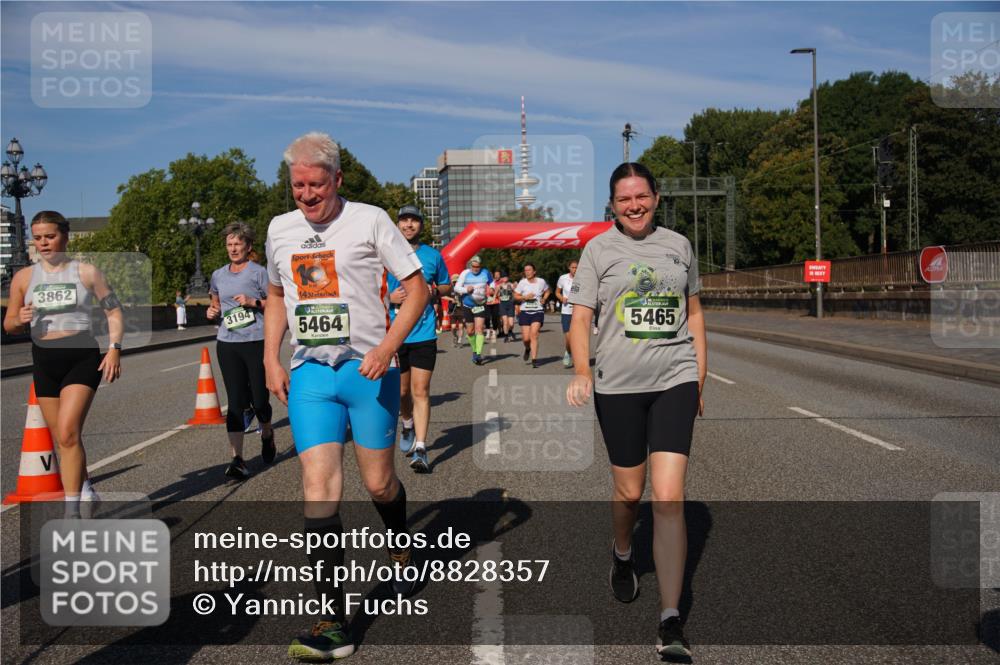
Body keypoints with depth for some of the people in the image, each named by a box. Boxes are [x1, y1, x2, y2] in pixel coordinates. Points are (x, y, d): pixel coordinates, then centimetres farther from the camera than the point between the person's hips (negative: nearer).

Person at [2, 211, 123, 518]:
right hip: (44, 362, 4)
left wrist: (114, 348, -6)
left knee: (68, 433, -18)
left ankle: (71, 512, -15)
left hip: (83, 357, -4)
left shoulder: (87, 272, 1)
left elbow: (114, 311, 6)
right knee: (64, 438, 11)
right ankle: (86, 493, 34)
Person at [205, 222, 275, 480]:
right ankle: (237, 459, -3)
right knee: (236, 401, -2)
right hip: (227, 343, 3)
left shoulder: (258, 272, 0)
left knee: (259, 399, 0)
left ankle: (267, 435, 33)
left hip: (257, 342, -3)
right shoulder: (218, 276, 14)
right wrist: (212, 312, 6)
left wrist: (254, 302, -14)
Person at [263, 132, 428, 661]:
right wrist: (271, 360, 12)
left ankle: (402, 550, 41)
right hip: (309, 373, 3)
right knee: (318, 485, -8)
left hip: (368, 369, -3)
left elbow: (417, 288, -3)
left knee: (379, 483, 6)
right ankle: (333, 622, -4)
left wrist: (389, 346, -16)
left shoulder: (370, 220, -4)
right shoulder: (280, 229, 11)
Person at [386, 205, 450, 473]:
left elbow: (447, 285, 19)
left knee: (421, 391, -7)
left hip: (424, 334, -1)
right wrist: (390, 297, -12)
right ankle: (407, 426, 41)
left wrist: (434, 290, -4)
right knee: (401, 391, 11)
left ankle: (420, 449, -6)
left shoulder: (433, 255, 6)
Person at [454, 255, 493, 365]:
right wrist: (466, 289, -22)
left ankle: (479, 354, -16)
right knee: (470, 331, 6)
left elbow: (492, 283, 18)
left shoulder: (486, 273, -1)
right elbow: (456, 287, -4)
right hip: (467, 305, 1)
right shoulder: (465, 273, -6)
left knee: (479, 328, -15)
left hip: (481, 304, -1)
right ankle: (474, 350, 29)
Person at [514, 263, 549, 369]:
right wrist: (525, 297, -13)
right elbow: (515, 296, 3)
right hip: (525, 312, 1)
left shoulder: (541, 281, 2)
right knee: (526, 338, -2)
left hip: (538, 312, -1)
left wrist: (544, 299, 3)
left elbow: (547, 291, 21)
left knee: (534, 334, -17)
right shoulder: (522, 283, -1)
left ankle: (534, 359, -16)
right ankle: (528, 349, 34)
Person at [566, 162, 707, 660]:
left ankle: (671, 624, -3)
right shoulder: (599, 249, 2)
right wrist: (581, 371, -21)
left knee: (668, 498, -9)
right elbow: (580, 318, -3)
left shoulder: (678, 245, 9)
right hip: (618, 385, 0)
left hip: (675, 381, 1)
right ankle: (622, 555, 47)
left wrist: (700, 379, 16)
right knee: (629, 492, 12)